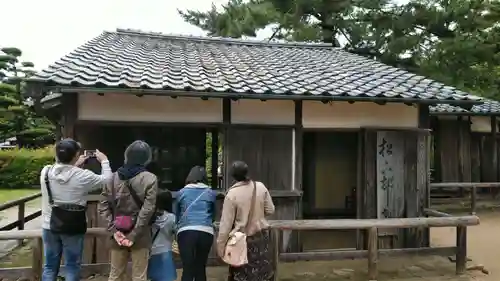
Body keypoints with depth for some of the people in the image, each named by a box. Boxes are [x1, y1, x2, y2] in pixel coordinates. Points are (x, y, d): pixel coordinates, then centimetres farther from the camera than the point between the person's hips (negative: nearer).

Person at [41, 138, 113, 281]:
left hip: (50, 225, 4)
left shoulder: (45, 172, -6)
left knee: (50, 266, 15)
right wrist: (104, 161, 11)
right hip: (73, 226, -4)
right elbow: (106, 179, -2)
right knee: (72, 266, 9)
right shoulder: (82, 176, -17)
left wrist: (74, 165, 22)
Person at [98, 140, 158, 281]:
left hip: (119, 232, 3)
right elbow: (147, 210, -15)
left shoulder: (114, 176, 1)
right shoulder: (150, 178, -8)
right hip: (140, 234, -3)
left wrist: (114, 229, -4)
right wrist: (134, 235, -12)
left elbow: (103, 206, -2)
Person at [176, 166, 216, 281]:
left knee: (187, 269, 0)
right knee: (201, 268, 12)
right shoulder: (211, 193, 13)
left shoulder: (182, 192, 13)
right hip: (206, 232, 1)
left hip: (186, 231, -1)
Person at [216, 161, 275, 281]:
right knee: (262, 269, 19)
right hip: (261, 235, 4)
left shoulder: (232, 194, -17)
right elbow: (270, 210, 1)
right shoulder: (260, 186, -7)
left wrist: (220, 245, -7)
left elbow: (226, 222, -14)